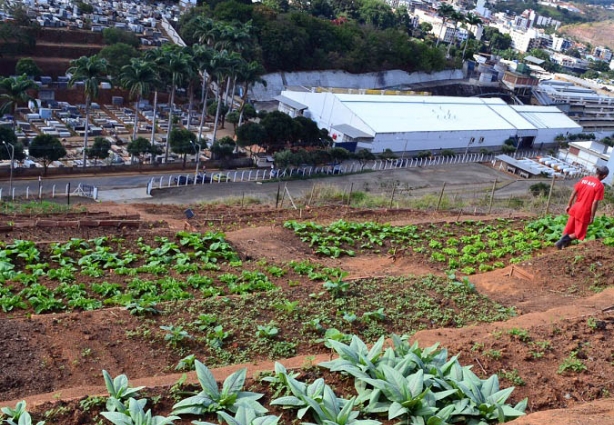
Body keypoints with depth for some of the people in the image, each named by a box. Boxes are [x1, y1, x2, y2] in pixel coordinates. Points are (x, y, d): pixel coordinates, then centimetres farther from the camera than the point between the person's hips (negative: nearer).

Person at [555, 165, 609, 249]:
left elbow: (574, 192, 4)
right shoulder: (600, 186, -15)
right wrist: (592, 216, -9)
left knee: (569, 228, 20)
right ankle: (565, 239, -5)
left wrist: (569, 205, 14)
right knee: (579, 233, 9)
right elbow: (595, 202, -17)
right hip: (584, 212, -6)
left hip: (575, 208, 6)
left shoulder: (585, 179, 2)